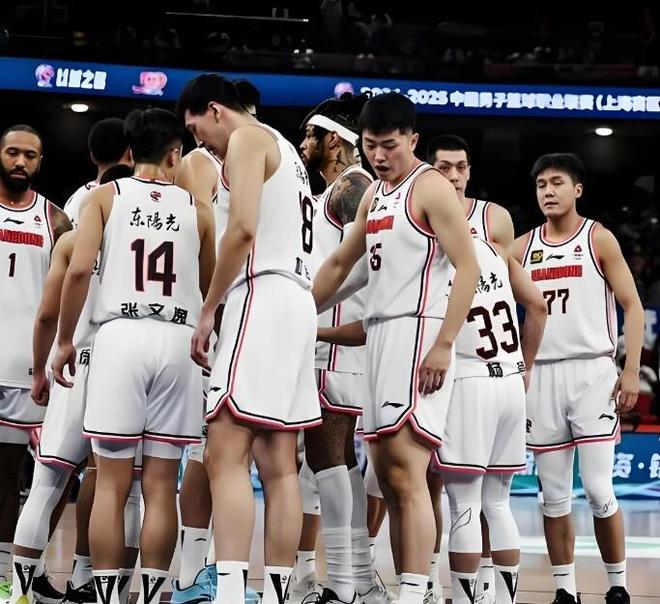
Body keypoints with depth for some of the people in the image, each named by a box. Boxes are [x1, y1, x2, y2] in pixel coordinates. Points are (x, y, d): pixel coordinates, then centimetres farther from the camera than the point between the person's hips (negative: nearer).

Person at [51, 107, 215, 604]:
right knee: (161, 485, 5)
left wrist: (65, 340, 4)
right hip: (178, 340, 1)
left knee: (111, 483, 1)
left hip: (121, 336, -1)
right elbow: (211, 287, 19)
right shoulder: (196, 208, 12)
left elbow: (79, 269, -4)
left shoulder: (106, 196, 7)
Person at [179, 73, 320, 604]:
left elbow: (244, 228, -16)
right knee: (278, 466, 7)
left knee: (226, 456, -16)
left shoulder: (247, 138, -2)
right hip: (296, 298, 10)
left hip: (264, 295, -10)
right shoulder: (284, 150, 27)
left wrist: (208, 311, -11)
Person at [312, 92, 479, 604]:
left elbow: (468, 269, -14)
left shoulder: (431, 188, -7)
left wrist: (444, 345, -22)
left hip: (418, 332, -9)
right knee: (388, 475, 8)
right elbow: (339, 265, 29)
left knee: (406, 473, -16)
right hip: (379, 332, 9)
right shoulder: (374, 196, 19)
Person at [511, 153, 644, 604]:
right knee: (554, 494, 4)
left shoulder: (599, 239, 1)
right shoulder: (522, 248, 10)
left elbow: (633, 307, -1)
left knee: (598, 488, -9)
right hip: (542, 375, 4)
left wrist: (632, 371, -9)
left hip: (592, 371, -3)